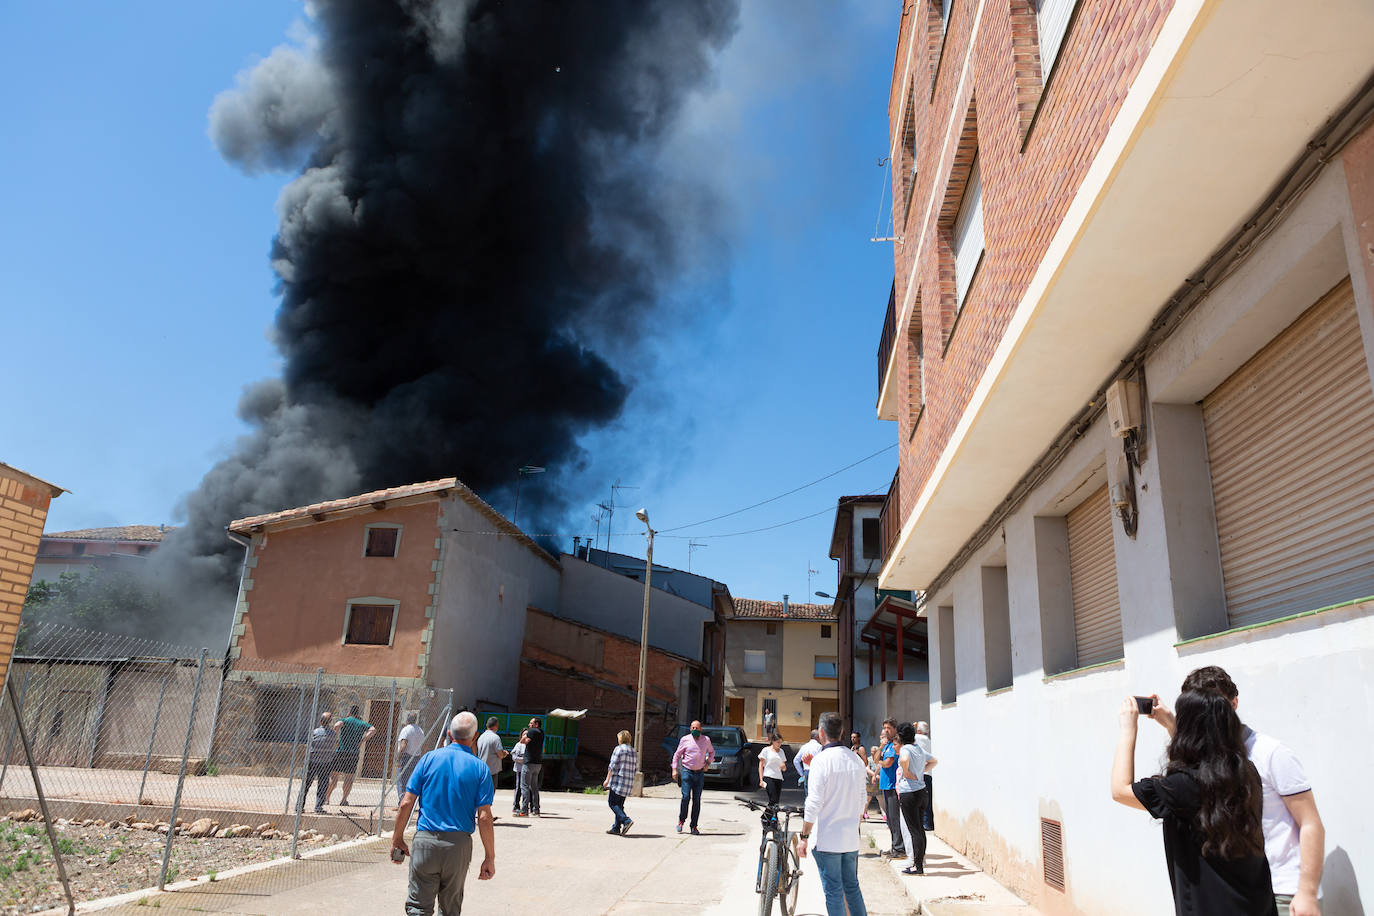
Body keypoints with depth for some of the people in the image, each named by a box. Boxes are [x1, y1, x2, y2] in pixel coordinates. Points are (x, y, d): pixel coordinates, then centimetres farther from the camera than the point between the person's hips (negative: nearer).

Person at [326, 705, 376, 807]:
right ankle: (344, 800, 11)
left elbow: (337, 725, -20)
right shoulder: (362, 724, 12)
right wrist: (362, 741, -2)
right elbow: (373, 730, -3)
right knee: (349, 777, 9)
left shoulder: (345, 720, 3)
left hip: (341, 751, -2)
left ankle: (326, 797, 2)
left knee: (333, 775, 4)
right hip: (354, 753, 3)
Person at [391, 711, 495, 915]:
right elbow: (484, 818, -6)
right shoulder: (480, 768, -2)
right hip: (459, 844, 0)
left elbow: (406, 803, -1)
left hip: (425, 840, 0)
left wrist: (397, 838, 11)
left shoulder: (429, 759, 1)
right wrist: (490, 858, 1)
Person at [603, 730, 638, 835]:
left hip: (618, 780, -7)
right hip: (628, 783, 7)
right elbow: (636, 769, 14)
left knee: (612, 802, -3)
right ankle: (616, 828, 11)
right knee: (620, 804, 13)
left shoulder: (619, 749, -7)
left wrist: (607, 779, -8)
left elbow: (613, 766, -11)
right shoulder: (633, 751, 13)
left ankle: (626, 820, -19)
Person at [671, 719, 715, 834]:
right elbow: (677, 755, 6)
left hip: (700, 773, 2)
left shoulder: (706, 740, 6)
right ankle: (681, 820, 9)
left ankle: (694, 827, 8)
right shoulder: (685, 739, 0)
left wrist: (708, 763, 6)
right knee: (686, 797, -13)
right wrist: (675, 769, -1)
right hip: (686, 772, -2)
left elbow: (712, 752, 22)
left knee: (697, 800, 1)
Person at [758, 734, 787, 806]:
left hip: (778, 778, 5)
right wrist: (761, 779, -8)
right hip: (768, 777, -5)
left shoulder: (781, 751, 17)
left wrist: (783, 767, -5)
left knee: (776, 800, -1)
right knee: (773, 800, -19)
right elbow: (761, 765, 1)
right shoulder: (766, 750, 3)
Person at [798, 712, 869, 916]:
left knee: (833, 891, 3)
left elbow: (814, 803, -18)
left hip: (826, 839, -6)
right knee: (852, 887, 17)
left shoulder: (821, 760, -16)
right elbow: (861, 801, 13)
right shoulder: (856, 760, 4)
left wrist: (804, 836, -10)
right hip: (851, 838, 6)